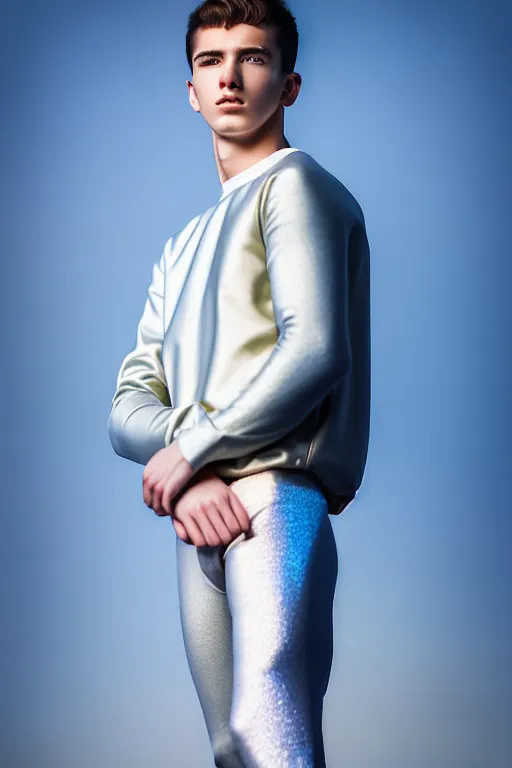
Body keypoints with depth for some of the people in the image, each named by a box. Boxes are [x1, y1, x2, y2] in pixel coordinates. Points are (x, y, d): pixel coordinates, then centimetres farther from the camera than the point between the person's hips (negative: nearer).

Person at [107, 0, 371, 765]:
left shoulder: (294, 184, 5)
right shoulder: (182, 249, 27)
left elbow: (315, 353, -10)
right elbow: (129, 403, 16)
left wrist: (190, 447, -6)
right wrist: (187, 481, -6)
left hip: (276, 493, -7)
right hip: (199, 525, 7)